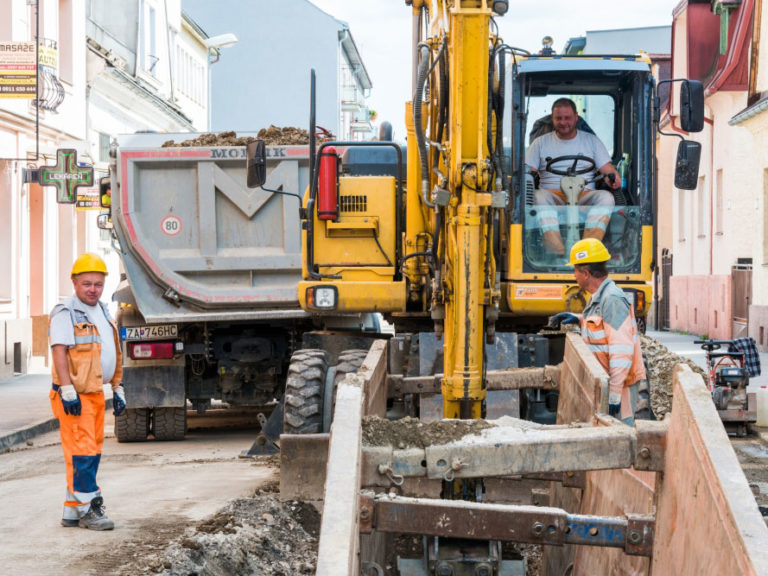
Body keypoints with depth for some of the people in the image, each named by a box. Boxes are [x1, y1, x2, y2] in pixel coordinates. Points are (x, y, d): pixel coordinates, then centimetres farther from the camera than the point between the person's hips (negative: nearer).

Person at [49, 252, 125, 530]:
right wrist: (67, 391, -23)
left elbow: (113, 355, 22)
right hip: (75, 396, -9)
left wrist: (117, 389, 19)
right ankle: (88, 509, -6)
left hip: (96, 393, 9)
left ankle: (72, 511, 15)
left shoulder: (103, 312, 17)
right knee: (82, 453, -9)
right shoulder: (65, 313, -8)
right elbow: (59, 352, -16)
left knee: (91, 453, 9)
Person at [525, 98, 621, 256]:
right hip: (553, 194, -1)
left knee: (606, 197, -31)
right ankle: (557, 253, -51)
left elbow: (607, 169, 13)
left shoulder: (591, 140, 19)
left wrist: (612, 178, -12)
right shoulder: (540, 143, 18)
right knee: (540, 196, -36)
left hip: (584, 196, 1)